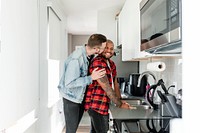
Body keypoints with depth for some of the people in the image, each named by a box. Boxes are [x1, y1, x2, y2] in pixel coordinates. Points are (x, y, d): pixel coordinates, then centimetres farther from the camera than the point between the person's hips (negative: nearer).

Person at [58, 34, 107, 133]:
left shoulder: (87, 55, -5)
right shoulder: (76, 59, -29)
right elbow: (69, 83, -29)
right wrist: (91, 78, -30)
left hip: (81, 98, 8)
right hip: (71, 99, -8)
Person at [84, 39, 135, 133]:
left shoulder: (112, 64, 12)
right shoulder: (97, 63, -18)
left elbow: (115, 83, 12)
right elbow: (107, 88, -21)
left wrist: (119, 100, 1)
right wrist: (120, 104, -15)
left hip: (103, 105, 9)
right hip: (96, 105, -9)